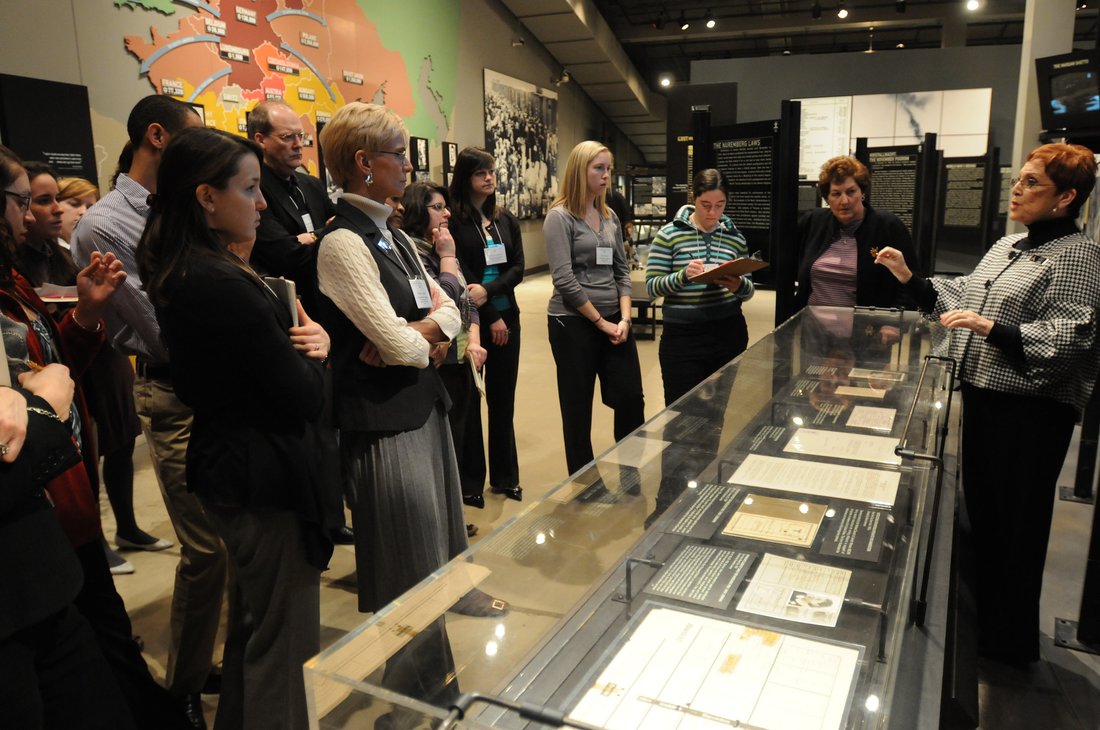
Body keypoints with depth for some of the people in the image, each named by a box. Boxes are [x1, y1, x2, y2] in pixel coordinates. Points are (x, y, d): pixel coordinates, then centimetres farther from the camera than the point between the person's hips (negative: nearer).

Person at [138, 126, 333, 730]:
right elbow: (304, 401, -22)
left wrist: (297, 342, -10)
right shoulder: (224, 284, -25)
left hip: (223, 468, 10)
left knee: (252, 622, 28)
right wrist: (313, 351, -3)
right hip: (264, 478, -10)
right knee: (284, 639, 7)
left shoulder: (179, 273, 5)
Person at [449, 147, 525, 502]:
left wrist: (488, 289, -16)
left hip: (507, 317, 5)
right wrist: (489, 318, -11)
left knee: (503, 399, 11)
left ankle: (504, 476, 23)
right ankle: (469, 480, 14)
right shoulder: (452, 220, -8)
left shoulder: (506, 219, 9)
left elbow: (518, 268, 1)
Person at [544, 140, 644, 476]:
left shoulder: (610, 216, 12)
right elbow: (564, 280, -15)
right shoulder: (560, 217, -8)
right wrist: (601, 322, -12)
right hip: (574, 323, -6)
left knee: (632, 399, 8)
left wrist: (624, 318, -3)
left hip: (615, 320, 6)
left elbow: (621, 271, 11)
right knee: (578, 410, 5)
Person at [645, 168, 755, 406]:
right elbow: (652, 286, -6)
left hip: (729, 334, 3)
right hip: (683, 336, -3)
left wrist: (739, 286, -14)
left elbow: (749, 291, 9)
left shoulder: (735, 237, 7)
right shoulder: (669, 234, -2)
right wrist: (683, 275, -23)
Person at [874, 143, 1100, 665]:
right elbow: (960, 302, 18)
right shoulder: (1007, 246, 12)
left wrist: (992, 327, -28)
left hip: (1030, 410, -8)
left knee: (1017, 526, 5)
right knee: (980, 510, 19)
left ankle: (1012, 644, 24)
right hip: (982, 395, 8)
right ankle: (984, 622, 38)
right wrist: (910, 278, 9)